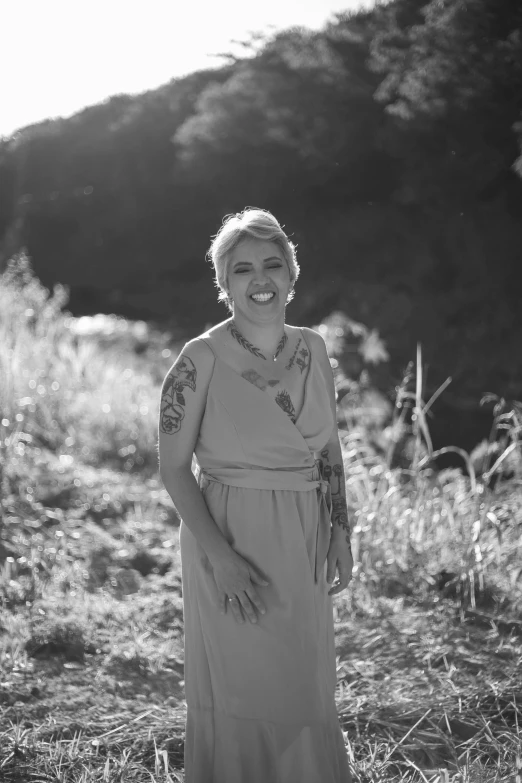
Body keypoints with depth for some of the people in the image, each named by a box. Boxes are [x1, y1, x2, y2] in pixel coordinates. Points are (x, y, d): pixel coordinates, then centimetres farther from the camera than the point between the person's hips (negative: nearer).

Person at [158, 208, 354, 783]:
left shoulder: (312, 349, 2)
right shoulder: (202, 359, -13)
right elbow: (174, 467, -11)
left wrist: (340, 532, 7)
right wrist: (220, 556, -18)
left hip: (303, 544, 5)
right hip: (231, 538, -5)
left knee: (305, 689, 16)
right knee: (239, 693, 7)